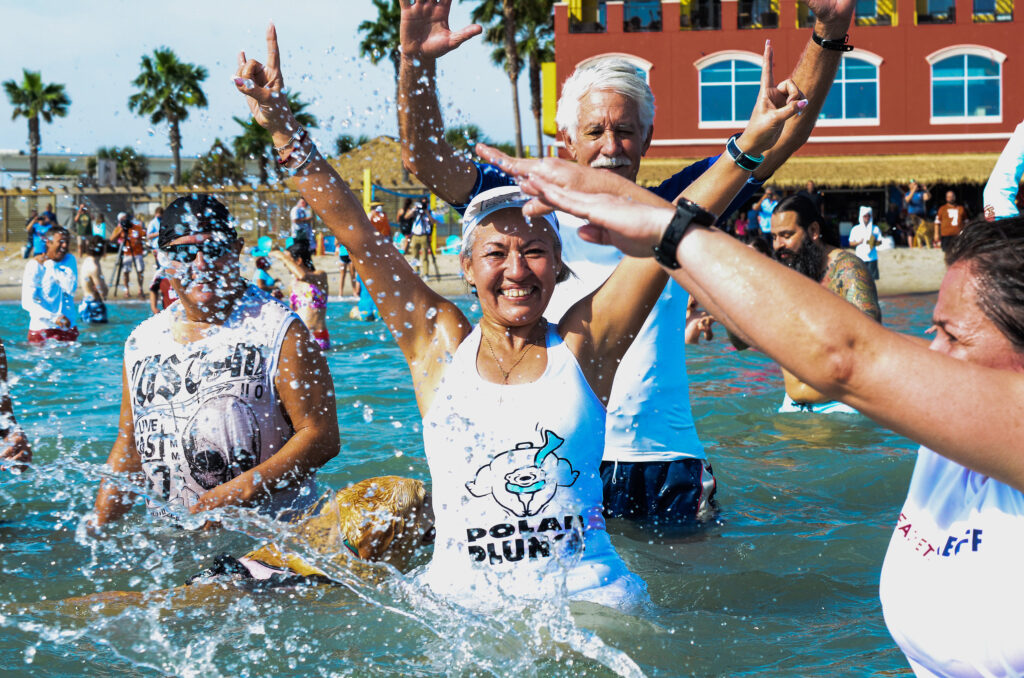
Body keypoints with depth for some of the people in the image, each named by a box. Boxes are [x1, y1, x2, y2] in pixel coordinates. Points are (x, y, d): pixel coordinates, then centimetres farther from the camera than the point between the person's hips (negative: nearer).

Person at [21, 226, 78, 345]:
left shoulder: (70, 260, 8)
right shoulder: (35, 264, -6)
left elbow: (71, 289, -10)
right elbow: (27, 302, -14)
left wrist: (51, 267, -11)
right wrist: (54, 318, -23)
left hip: (68, 327, 4)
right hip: (42, 327, -4)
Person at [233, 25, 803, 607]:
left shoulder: (582, 343, 7)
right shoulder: (442, 343, 8)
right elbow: (357, 235, 6)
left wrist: (751, 144, -5)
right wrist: (281, 126, 3)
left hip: (587, 596, -1)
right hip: (460, 600, 1)